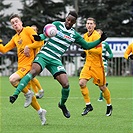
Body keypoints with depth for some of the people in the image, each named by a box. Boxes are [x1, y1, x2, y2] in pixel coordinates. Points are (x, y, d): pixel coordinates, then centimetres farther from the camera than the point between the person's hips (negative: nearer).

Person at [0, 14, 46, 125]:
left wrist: (28, 46, -14)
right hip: (21, 66, 8)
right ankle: (40, 111, 23)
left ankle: (28, 93, -7)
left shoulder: (28, 30, -1)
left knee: (13, 79, -28)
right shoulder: (15, 38, 19)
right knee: (27, 91, 9)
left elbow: (40, 42, -9)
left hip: (29, 65, -8)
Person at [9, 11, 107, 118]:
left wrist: (100, 40, 10)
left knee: (66, 84, -10)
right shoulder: (57, 24, 4)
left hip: (55, 61, 3)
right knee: (34, 71, -33)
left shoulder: (75, 35, 11)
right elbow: (46, 34, 4)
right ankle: (16, 94, -35)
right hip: (44, 54, -3)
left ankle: (62, 104, 21)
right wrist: (39, 37, -19)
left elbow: (86, 46, 21)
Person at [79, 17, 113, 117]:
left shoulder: (96, 36, -16)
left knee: (102, 87, 4)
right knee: (82, 83, -12)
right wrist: (85, 52, 9)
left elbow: (99, 51, -23)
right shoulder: (85, 36, 9)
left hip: (97, 65, -6)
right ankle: (88, 105, 0)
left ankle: (109, 106, 26)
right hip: (88, 64, 6)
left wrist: (88, 49, -23)